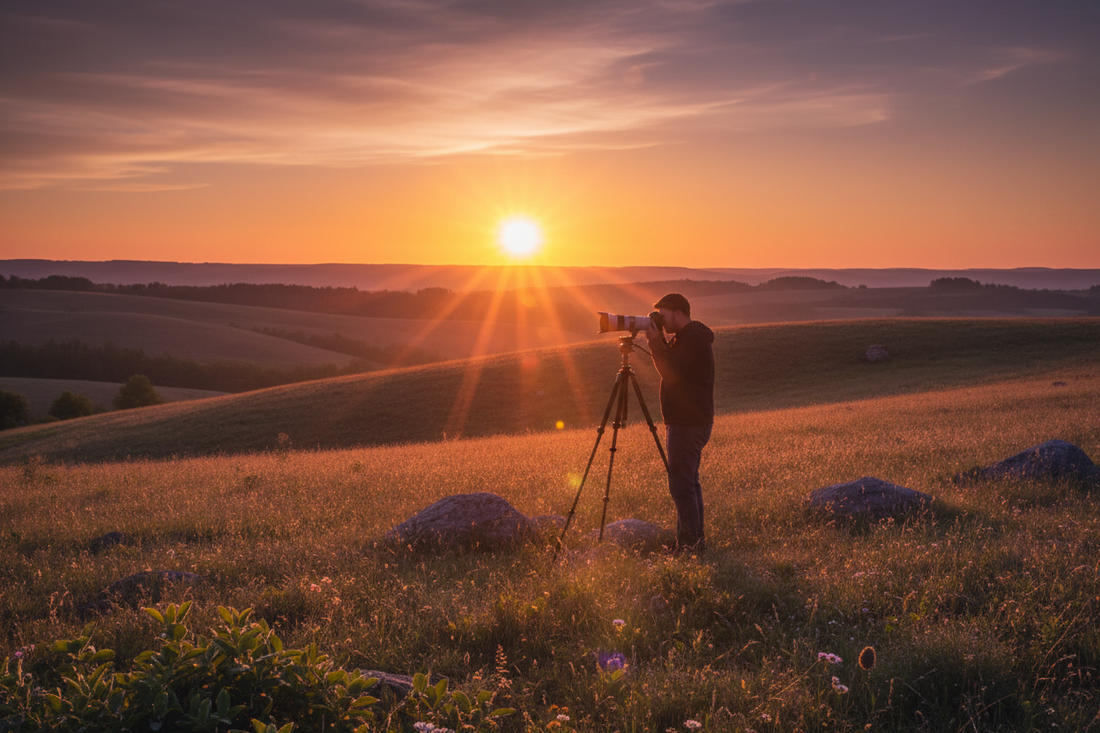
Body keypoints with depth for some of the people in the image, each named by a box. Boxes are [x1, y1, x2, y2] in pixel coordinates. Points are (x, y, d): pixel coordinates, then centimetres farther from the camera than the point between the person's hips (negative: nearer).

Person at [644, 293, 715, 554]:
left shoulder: (694, 339, -16)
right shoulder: (687, 337, 16)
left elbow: (672, 373, -22)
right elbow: (672, 369, 18)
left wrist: (655, 344, -14)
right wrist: (660, 343, 6)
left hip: (688, 424, -11)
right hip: (689, 422, 11)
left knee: (681, 485, -10)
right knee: (689, 482, 14)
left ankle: (691, 545, -9)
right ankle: (695, 540, 19)